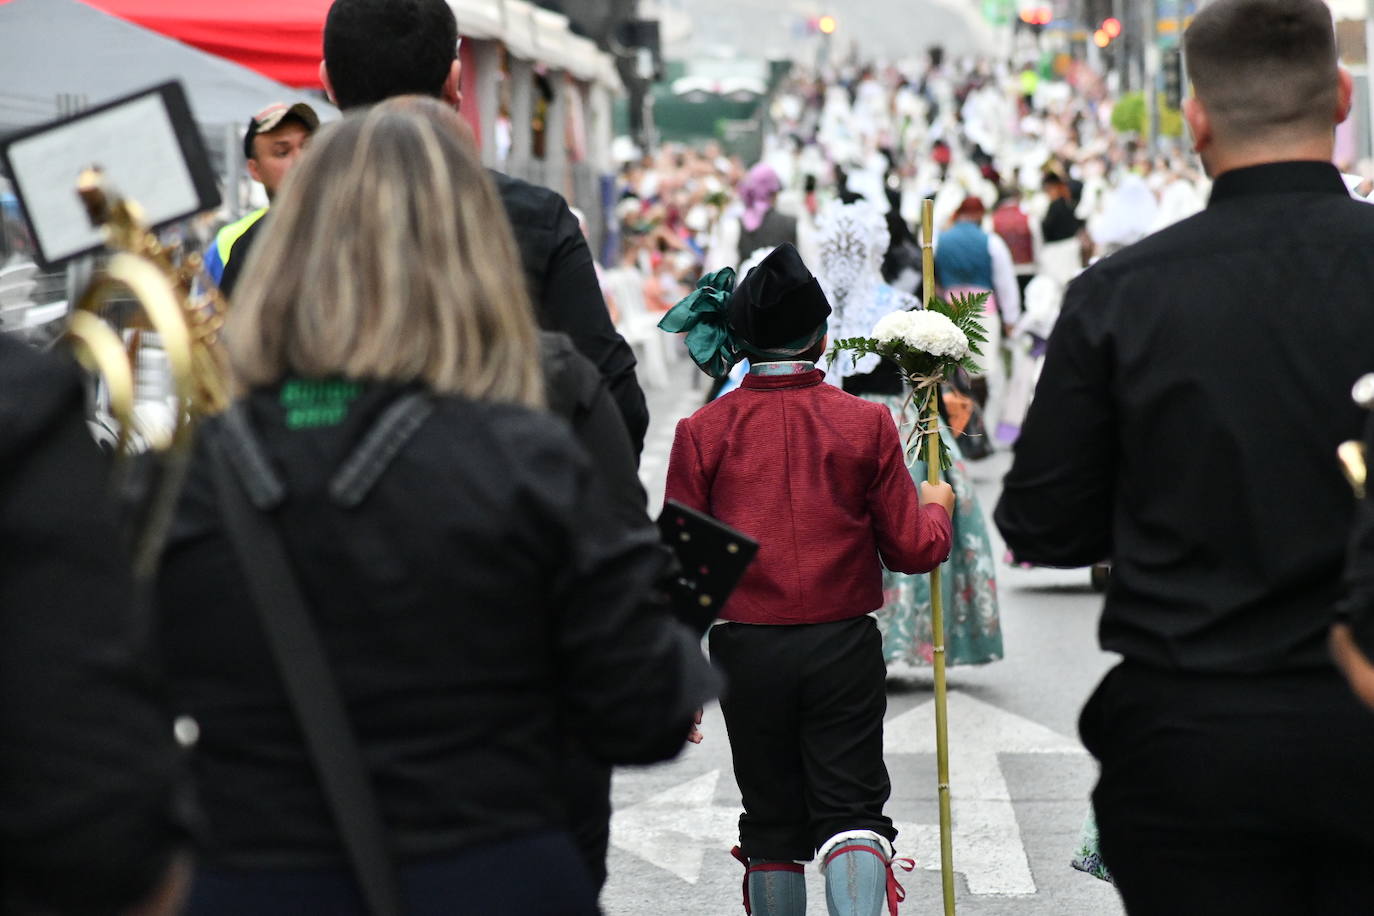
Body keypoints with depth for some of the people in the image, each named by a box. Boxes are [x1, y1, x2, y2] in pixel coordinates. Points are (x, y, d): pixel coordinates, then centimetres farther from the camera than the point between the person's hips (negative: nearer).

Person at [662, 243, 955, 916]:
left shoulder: (702, 432, -3)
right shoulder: (867, 423, -4)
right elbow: (914, 550, -2)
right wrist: (936, 506, 20)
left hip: (746, 651, 1)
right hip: (844, 647, -1)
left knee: (771, 823, 13)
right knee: (851, 810, 4)